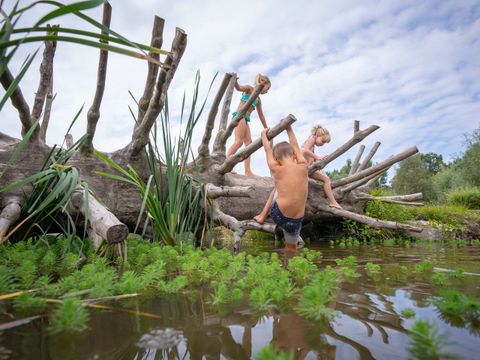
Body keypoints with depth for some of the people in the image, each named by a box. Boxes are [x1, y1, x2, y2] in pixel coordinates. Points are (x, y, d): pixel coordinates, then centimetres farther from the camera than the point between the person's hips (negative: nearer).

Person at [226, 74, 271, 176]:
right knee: (239, 141, -21)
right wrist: (234, 81, -36)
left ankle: (248, 171, -2)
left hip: (245, 119, 9)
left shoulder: (258, 99, 26)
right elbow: (239, 88, -15)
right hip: (239, 115, -8)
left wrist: (266, 129, 33)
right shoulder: (249, 89, 6)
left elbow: (261, 116, 31)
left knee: (249, 143, 1)